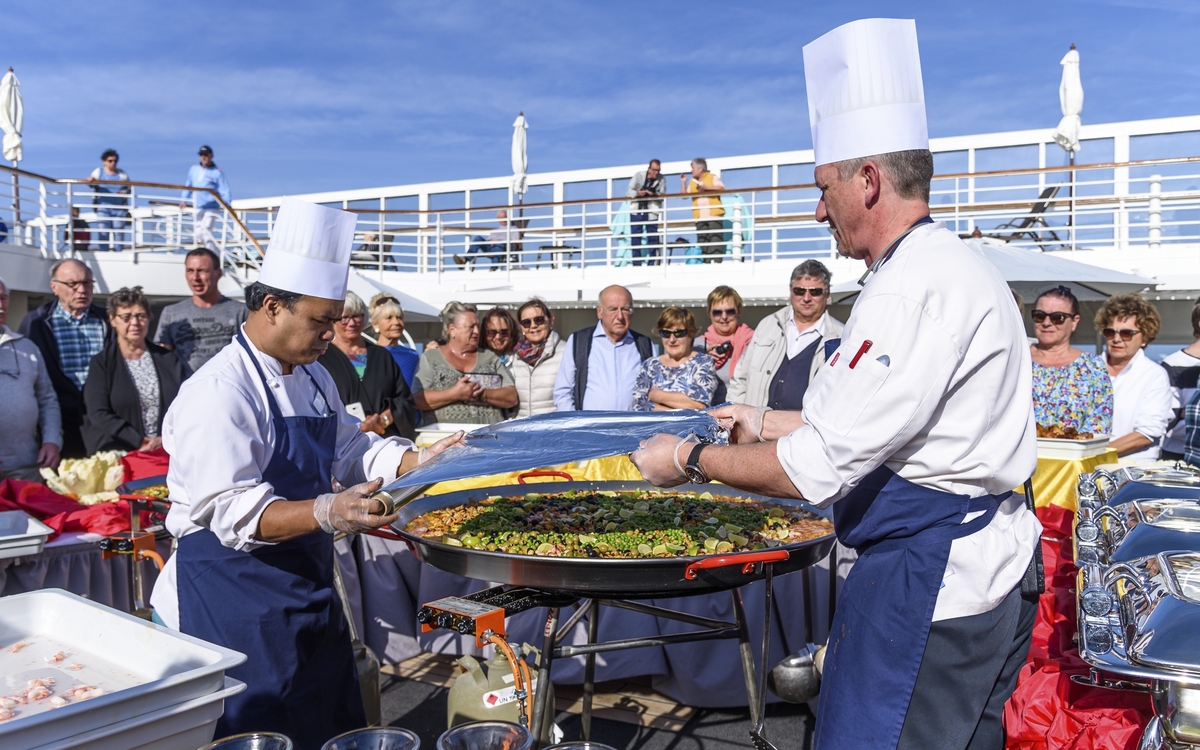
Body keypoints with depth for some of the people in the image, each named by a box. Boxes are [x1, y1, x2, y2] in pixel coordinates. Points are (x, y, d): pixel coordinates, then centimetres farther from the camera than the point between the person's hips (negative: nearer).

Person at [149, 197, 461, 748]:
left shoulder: (314, 378, 9)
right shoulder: (219, 391, -20)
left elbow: (350, 450, 17)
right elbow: (231, 511, -27)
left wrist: (424, 460, 1)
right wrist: (326, 512, -41)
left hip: (306, 588, 9)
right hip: (233, 599, -8)